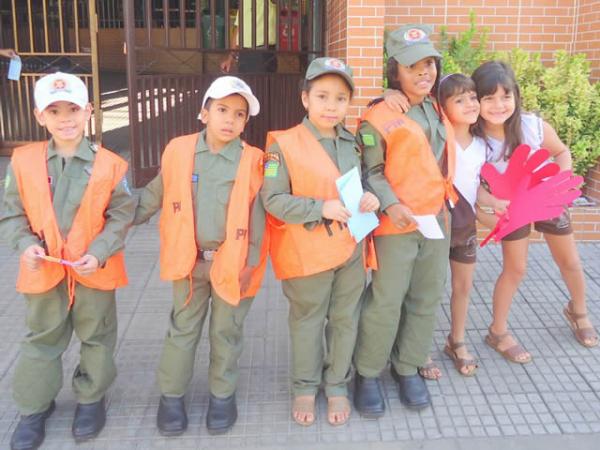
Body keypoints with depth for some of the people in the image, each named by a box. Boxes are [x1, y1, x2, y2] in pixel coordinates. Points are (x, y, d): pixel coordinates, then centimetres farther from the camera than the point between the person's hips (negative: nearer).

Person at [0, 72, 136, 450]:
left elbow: (121, 215, -6)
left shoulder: (110, 165, -11)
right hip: (44, 270, 2)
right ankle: (35, 407, 35)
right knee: (42, 338, 17)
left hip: (94, 270, -1)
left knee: (97, 336, 15)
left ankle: (91, 398, 38)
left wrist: (99, 253, -18)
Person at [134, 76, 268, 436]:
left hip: (232, 261, -1)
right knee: (182, 329, 13)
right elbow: (156, 194, 8)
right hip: (189, 259, 2)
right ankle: (172, 395, 29)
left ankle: (223, 394, 31)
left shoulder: (252, 160, -10)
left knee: (227, 331, 13)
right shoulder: (178, 151, -4)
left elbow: (257, 214, -7)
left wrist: (251, 262, -7)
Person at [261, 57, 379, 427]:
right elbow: (273, 200, -16)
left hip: (350, 248, 5)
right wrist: (321, 208, -24)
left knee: (345, 320, 15)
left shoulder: (353, 144, 6)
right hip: (307, 252, -4)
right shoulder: (284, 144, -12)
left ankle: (337, 385, 35)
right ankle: (305, 387, 33)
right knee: (307, 322, 12)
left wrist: (370, 198, -7)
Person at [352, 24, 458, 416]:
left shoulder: (438, 109, 11)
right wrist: (389, 205, -24)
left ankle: (408, 368, 29)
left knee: (426, 300, 13)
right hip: (396, 225, -7)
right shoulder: (379, 116, -11)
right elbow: (370, 172, -12)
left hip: (437, 220, 7)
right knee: (385, 303, -1)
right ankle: (368, 374, 17)